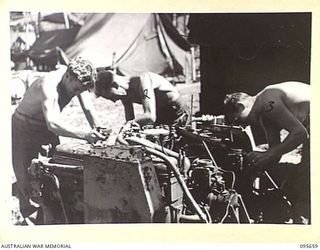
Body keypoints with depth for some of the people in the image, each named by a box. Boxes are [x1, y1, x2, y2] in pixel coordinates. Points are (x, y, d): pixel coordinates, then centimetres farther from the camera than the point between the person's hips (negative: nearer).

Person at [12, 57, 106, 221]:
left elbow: (88, 108, -9)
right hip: (24, 129, -7)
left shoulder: (76, 79, -15)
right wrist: (84, 135, -58)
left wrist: (98, 131, -22)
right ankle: (29, 217, 9)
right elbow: (53, 124, -49)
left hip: (48, 130, 7)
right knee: (27, 178, -4)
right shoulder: (49, 86, -37)